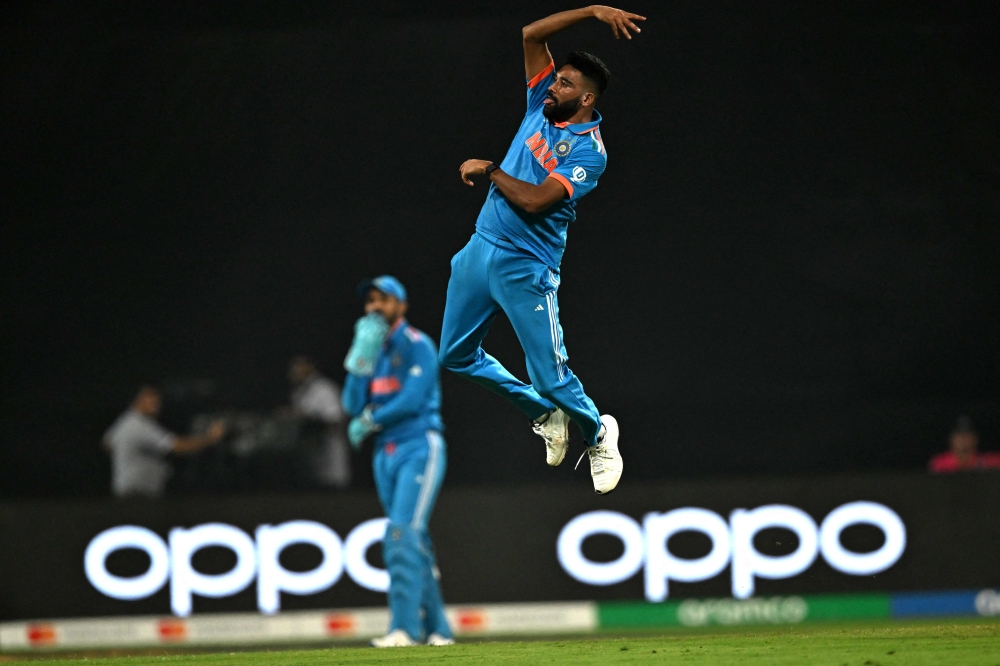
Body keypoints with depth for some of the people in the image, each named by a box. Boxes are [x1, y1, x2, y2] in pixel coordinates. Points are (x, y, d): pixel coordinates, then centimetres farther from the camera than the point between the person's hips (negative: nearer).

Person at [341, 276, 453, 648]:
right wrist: (362, 358, -5)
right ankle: (436, 629, 12)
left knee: (402, 534, -18)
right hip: (386, 453, 8)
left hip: (419, 447, -8)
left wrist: (370, 421, -6)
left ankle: (405, 628, -23)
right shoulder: (372, 351, 16)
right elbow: (353, 405, 5)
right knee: (414, 542, 8)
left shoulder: (416, 345, -6)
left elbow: (413, 399, -17)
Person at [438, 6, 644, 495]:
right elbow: (532, 35, 4)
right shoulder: (542, 106, 7)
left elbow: (535, 200, -23)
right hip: (481, 249, 8)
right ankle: (546, 414, 30)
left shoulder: (589, 151, -13)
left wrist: (489, 170, -11)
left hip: (526, 269, -8)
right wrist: (591, 12, -4)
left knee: (551, 375, -5)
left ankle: (597, 434, 25)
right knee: (457, 356, 13)